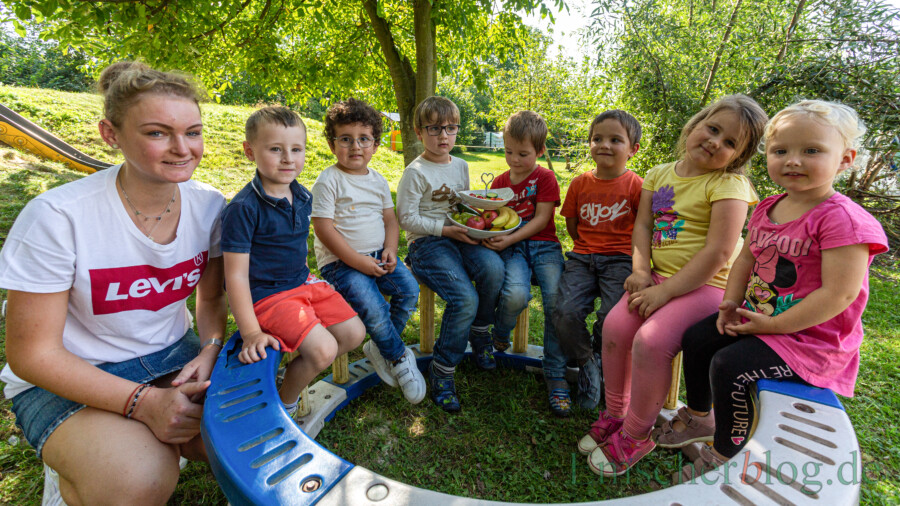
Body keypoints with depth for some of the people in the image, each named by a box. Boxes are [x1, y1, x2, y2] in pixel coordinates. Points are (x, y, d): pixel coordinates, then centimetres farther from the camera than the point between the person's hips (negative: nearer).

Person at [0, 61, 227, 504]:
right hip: (72, 377, -4)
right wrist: (142, 401, -28)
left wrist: (211, 351, -16)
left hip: (171, 354, 4)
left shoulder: (209, 206, -8)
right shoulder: (58, 217, -21)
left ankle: (145, 440, 14)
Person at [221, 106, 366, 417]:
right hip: (265, 295, -7)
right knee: (323, 349, -21)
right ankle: (284, 403, 8)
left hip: (303, 283, 8)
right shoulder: (243, 208, -21)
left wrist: (306, 279, 18)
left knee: (354, 333, 3)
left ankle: (296, 374, 20)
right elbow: (236, 275, -20)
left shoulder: (303, 197, 2)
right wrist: (250, 332, -22)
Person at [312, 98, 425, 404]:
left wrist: (390, 250, -6)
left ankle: (379, 348, 7)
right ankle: (400, 359, 2)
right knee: (372, 307, -25)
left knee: (409, 288, -14)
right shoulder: (328, 181, -8)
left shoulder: (378, 180, 12)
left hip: (377, 256, 6)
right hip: (340, 261, -6)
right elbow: (323, 228, -13)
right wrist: (356, 260, -18)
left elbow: (390, 219, 13)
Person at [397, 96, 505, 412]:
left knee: (493, 268, -27)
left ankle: (479, 331, 1)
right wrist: (446, 229, -16)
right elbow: (407, 218, -9)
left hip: (459, 237, 5)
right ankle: (441, 371, -6)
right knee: (465, 298, -27)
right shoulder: (416, 172, -4)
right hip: (427, 243, -5)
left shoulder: (461, 166, 17)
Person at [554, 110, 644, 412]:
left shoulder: (635, 185, 1)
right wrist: (591, 249, 7)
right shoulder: (580, 183, 10)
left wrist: (618, 252, -6)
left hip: (620, 259, -2)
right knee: (565, 312, -22)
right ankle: (586, 365, 8)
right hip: (582, 257, 3)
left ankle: (599, 358, 13)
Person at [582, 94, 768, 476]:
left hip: (706, 285, -6)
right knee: (615, 327, -15)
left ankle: (636, 435, -2)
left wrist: (665, 291, -19)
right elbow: (642, 225, 9)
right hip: (660, 276, 6)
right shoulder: (660, 174, 10)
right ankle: (615, 414, 9)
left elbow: (718, 252, -17)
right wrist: (641, 270, -6)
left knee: (650, 341, -26)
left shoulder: (728, 185, -9)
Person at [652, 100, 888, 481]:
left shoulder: (843, 219, -22)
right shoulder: (766, 209, 3)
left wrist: (772, 325, -23)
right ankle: (699, 416, 26)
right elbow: (747, 257, 13)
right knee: (696, 338, 3)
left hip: (811, 334, -8)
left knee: (729, 364, -22)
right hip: (758, 316, 8)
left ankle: (724, 454, 4)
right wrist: (732, 302, -1)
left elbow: (839, 295, -25)